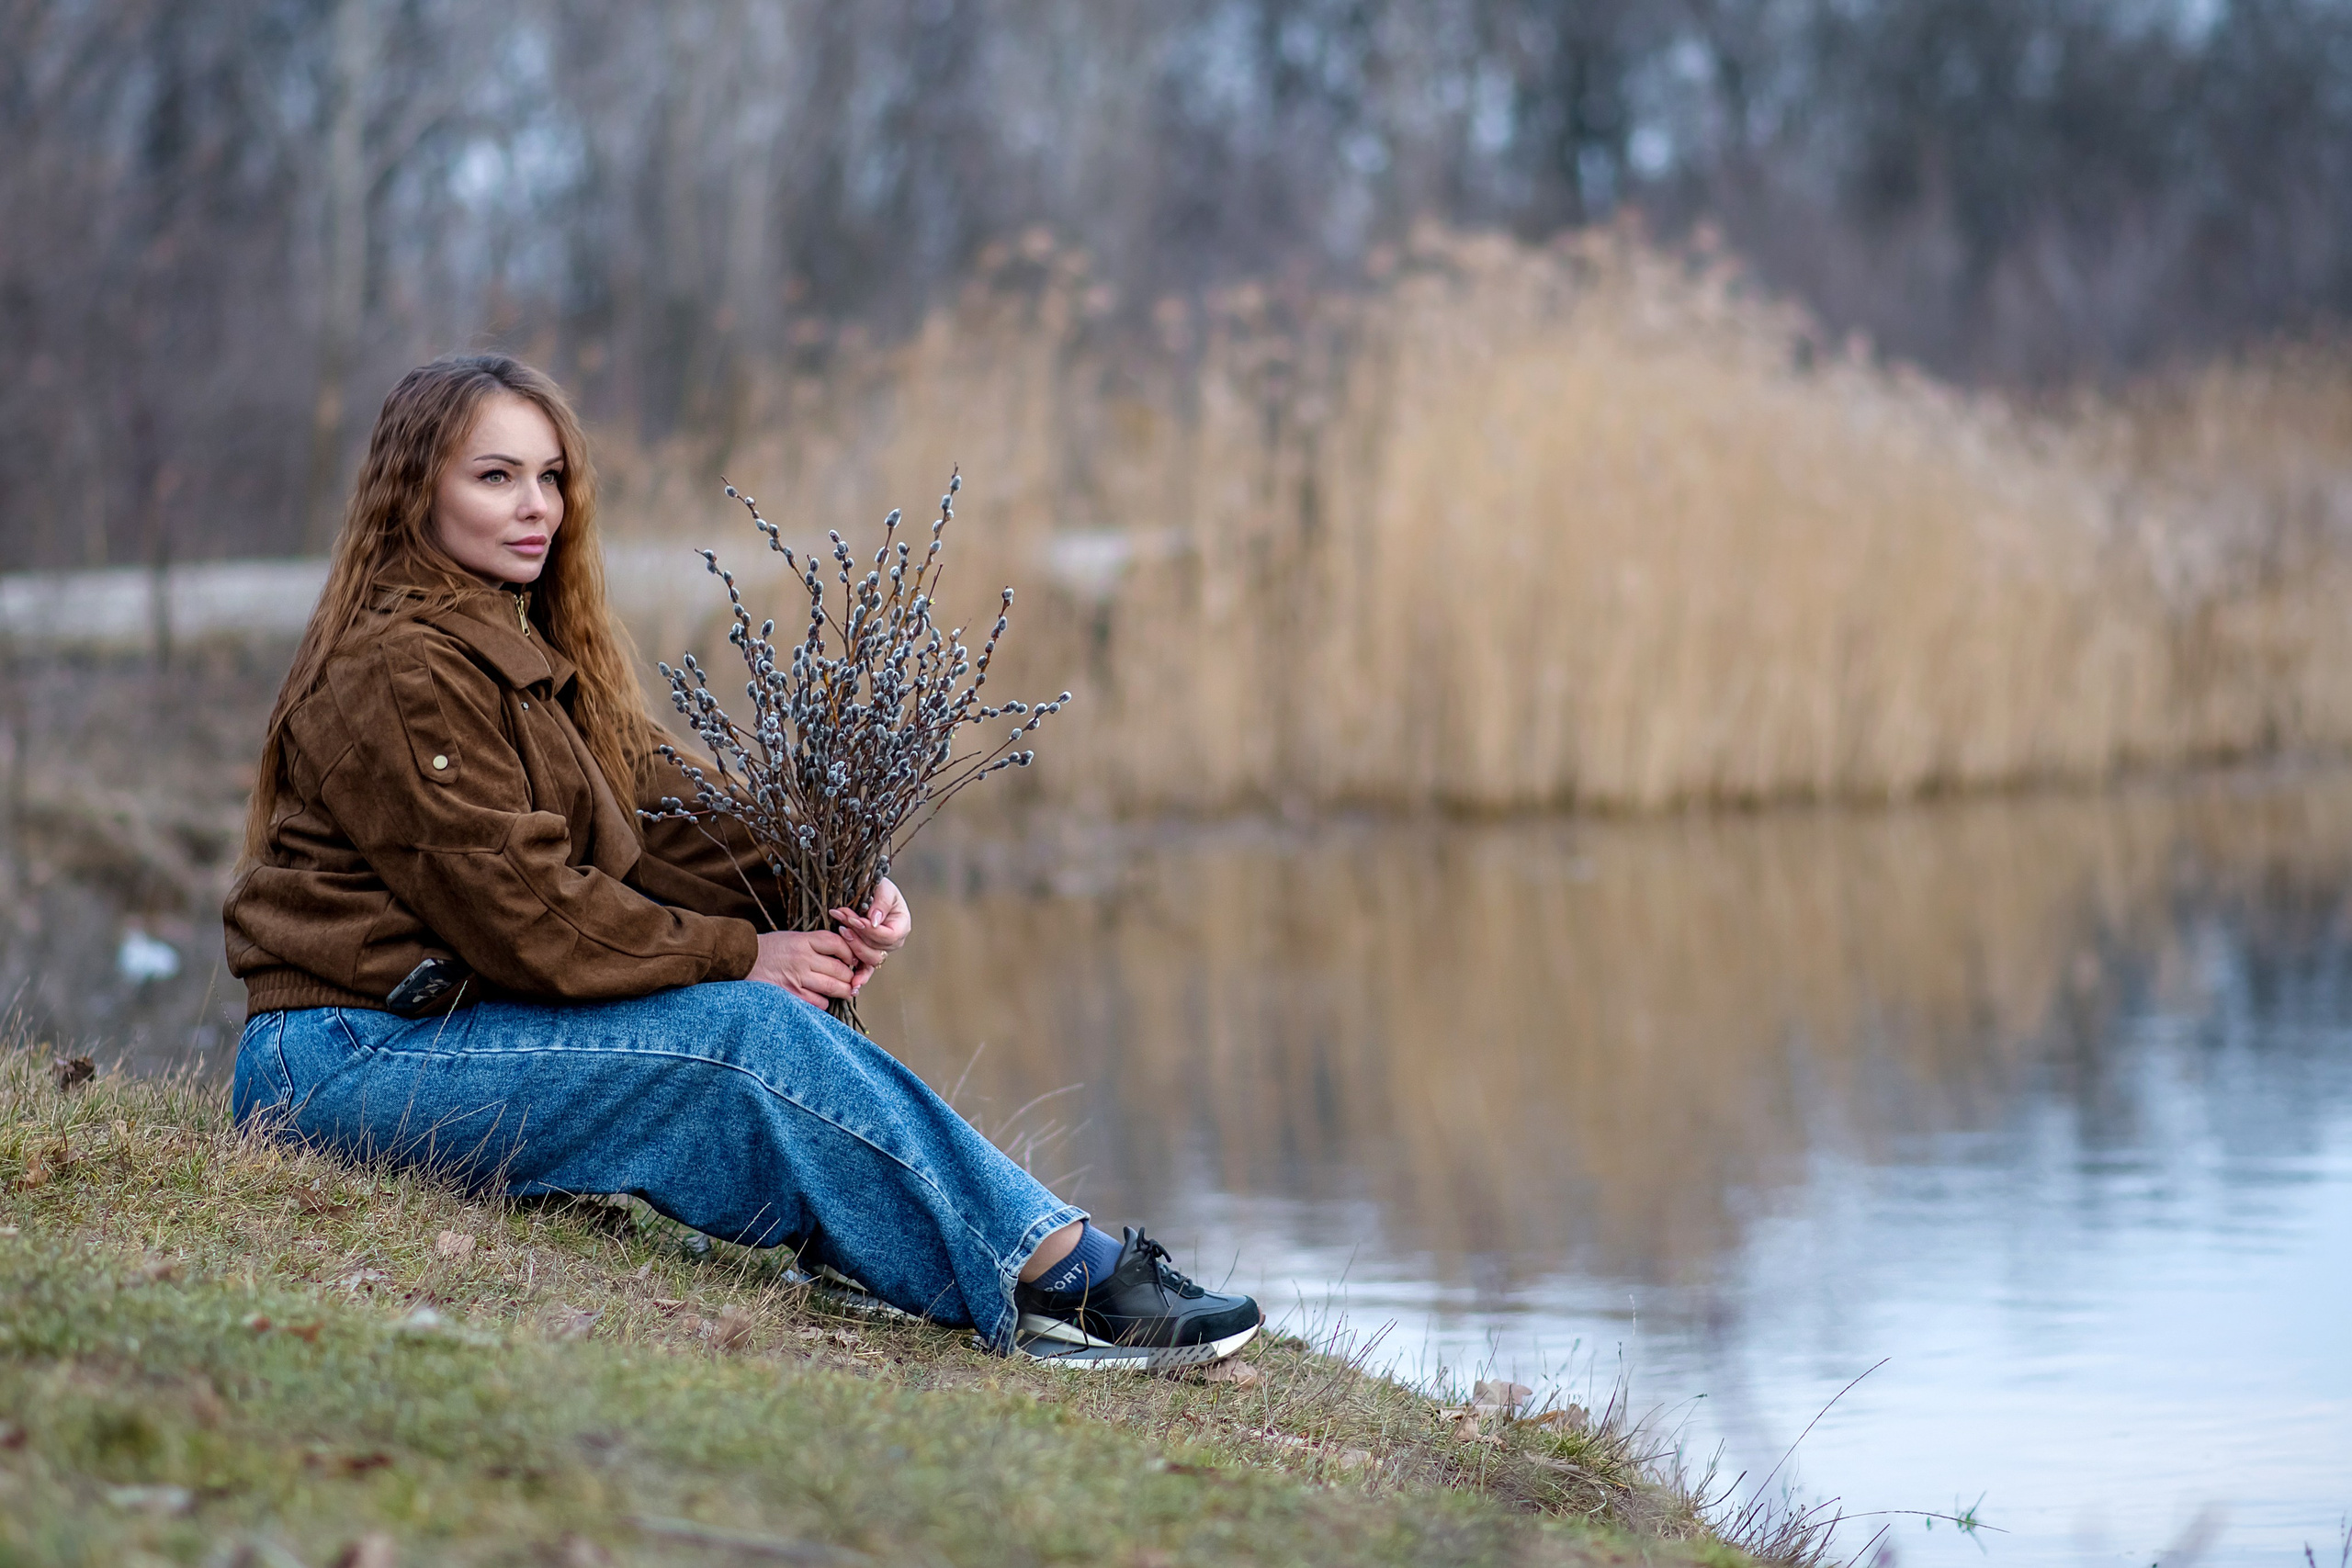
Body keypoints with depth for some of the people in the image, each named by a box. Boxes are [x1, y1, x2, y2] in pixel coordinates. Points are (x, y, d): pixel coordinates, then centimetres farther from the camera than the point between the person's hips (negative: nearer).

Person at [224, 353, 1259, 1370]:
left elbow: (666, 821, 6)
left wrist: (829, 899, -12)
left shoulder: (531, 653, 17)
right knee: (752, 1036, -19)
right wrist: (741, 956, -14)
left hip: (437, 1018, 10)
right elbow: (514, 906, -19)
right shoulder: (400, 669, -14)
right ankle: (1063, 1278, -20)